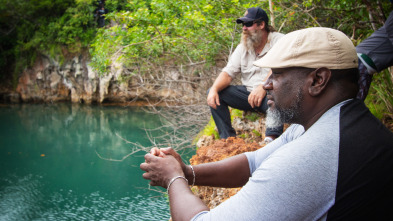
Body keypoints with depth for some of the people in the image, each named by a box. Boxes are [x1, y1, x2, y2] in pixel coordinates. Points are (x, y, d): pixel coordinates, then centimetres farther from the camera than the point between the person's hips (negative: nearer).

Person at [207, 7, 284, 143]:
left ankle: (271, 138, -35)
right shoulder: (242, 47, 11)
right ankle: (228, 138, -12)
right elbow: (228, 73, 5)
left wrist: (264, 86, -37)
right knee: (214, 93, -8)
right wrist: (214, 89, -16)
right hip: (248, 93, 6)